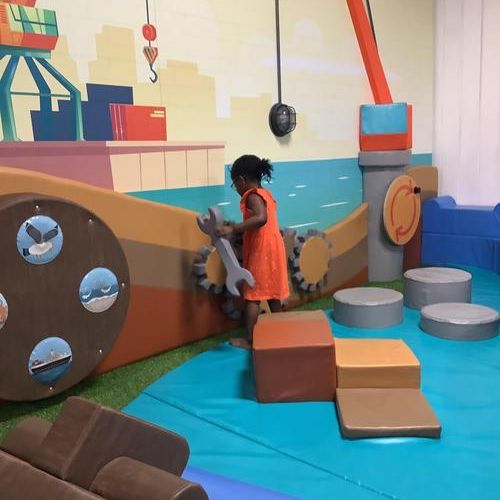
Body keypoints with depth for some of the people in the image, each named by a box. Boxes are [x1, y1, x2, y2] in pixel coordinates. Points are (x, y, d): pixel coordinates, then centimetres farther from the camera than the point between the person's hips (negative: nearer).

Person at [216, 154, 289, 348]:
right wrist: (236, 228, 23)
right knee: (273, 293, 17)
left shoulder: (253, 196, -15)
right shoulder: (266, 194, 14)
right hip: (273, 250, 9)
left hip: (261, 253, -9)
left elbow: (260, 218, -34)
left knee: (252, 296, -2)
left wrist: (233, 228, -37)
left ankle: (249, 339, 3)